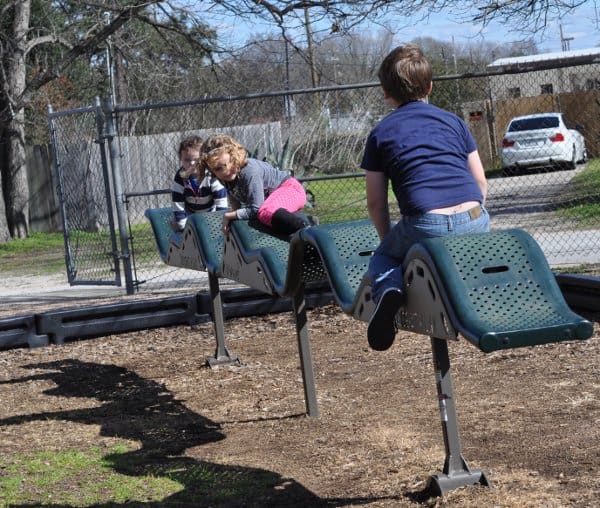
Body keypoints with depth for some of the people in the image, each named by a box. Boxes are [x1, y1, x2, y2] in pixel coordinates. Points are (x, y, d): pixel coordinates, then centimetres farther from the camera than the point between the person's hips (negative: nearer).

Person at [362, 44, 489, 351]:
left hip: (425, 226, -3)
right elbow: (481, 182, 19)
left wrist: (389, 240, 27)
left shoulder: (380, 133, 14)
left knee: (382, 259, 25)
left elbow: (376, 203, 12)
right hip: (475, 221, 3)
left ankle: (388, 289, -8)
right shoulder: (452, 120, 20)